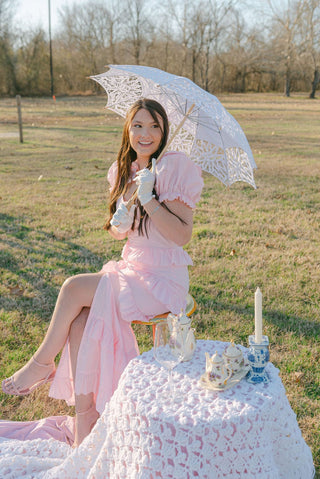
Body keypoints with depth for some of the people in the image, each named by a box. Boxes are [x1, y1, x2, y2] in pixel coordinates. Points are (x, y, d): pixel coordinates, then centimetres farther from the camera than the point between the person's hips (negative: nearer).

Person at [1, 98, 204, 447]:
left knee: (73, 288, -19)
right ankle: (85, 423, -9)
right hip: (129, 268, 6)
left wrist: (148, 200, -25)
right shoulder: (123, 171, 10)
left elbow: (182, 235, -17)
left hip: (162, 279, -6)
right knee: (82, 320, -18)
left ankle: (42, 362, 6)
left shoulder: (175, 167, -11)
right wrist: (120, 222, -8)